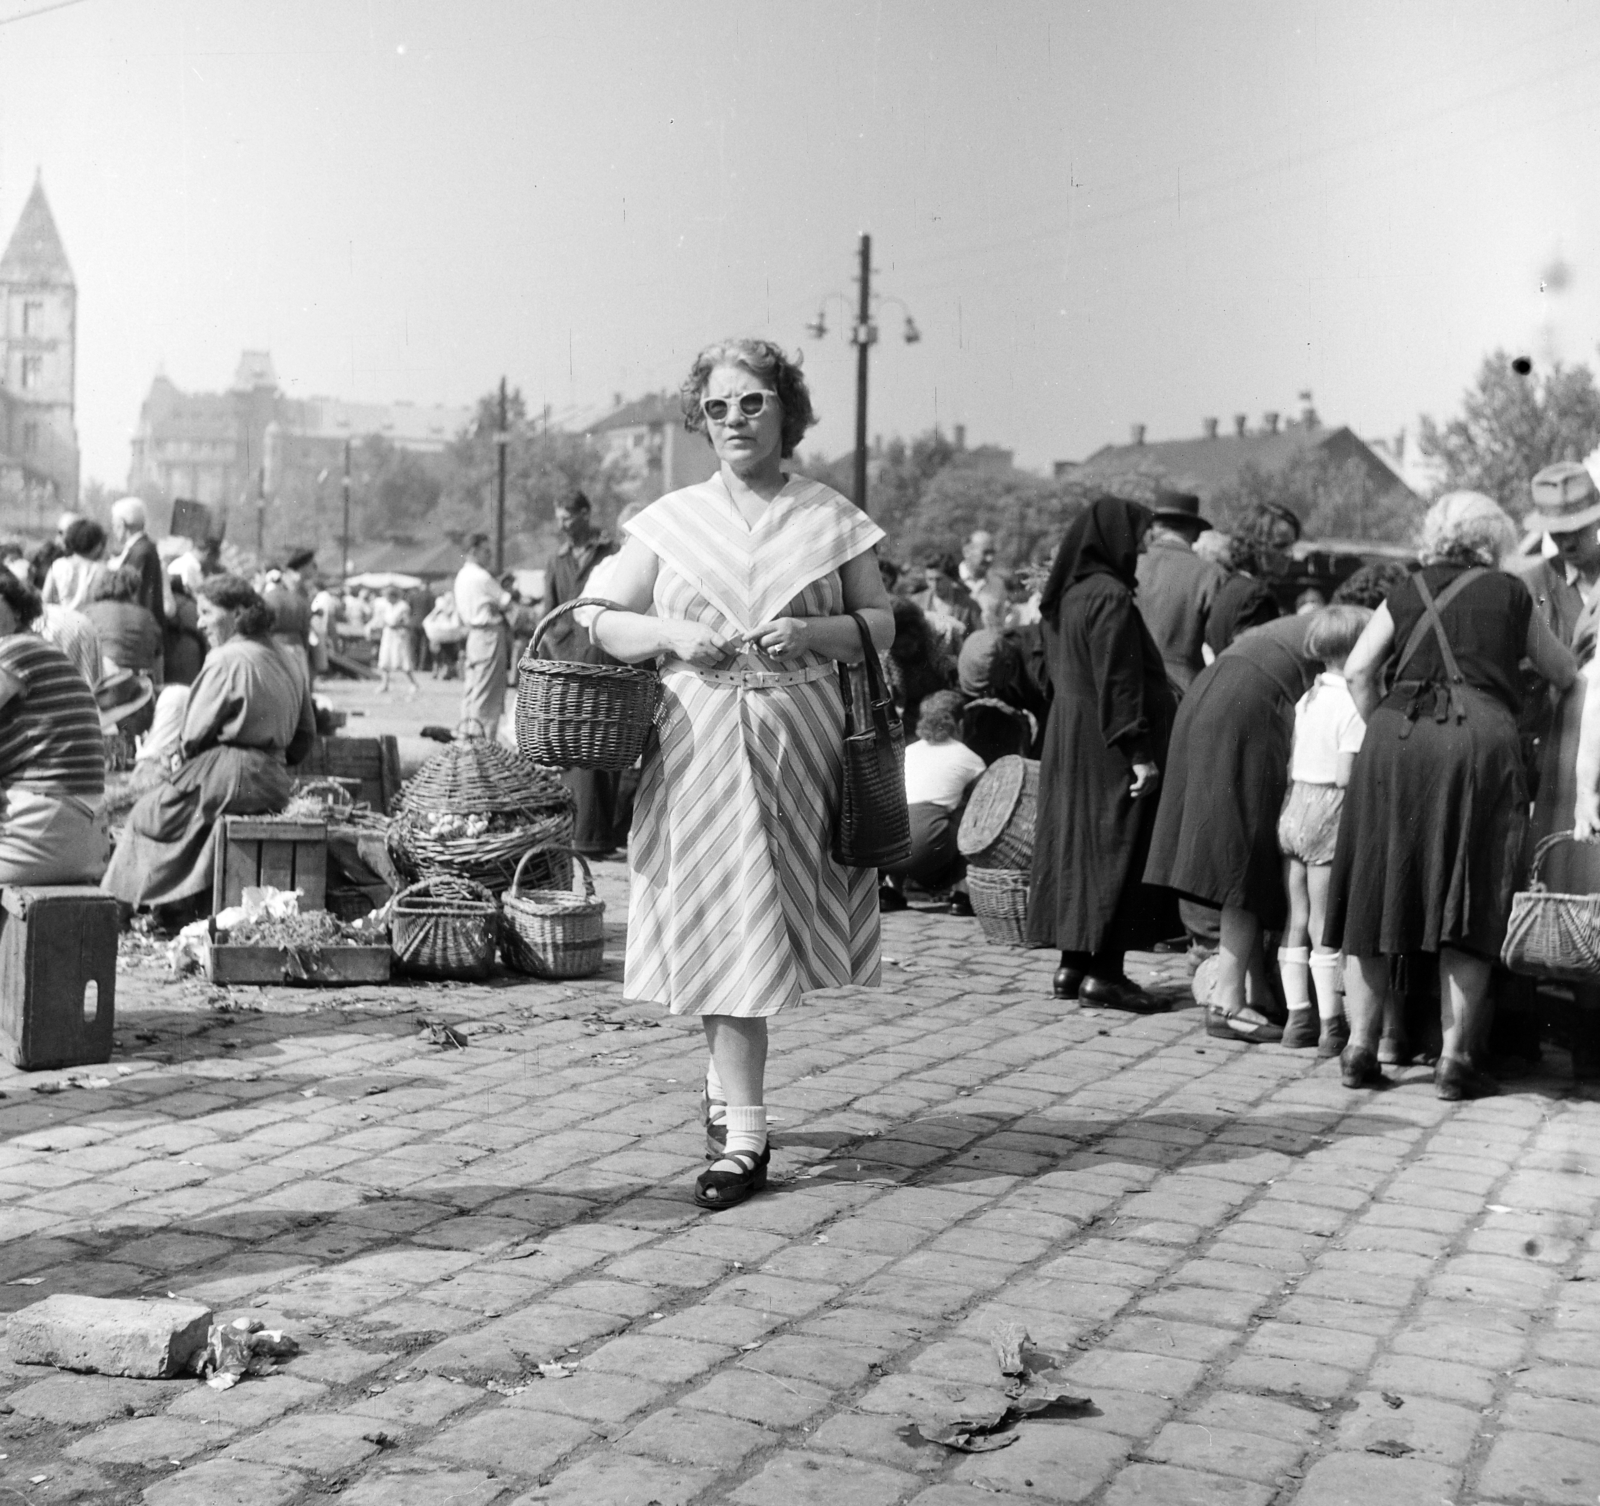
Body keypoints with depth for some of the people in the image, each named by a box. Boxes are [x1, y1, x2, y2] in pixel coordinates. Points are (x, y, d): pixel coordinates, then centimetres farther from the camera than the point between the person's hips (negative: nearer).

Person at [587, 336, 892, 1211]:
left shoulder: (832, 519, 7)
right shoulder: (670, 520, 9)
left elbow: (881, 624, 7)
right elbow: (606, 623, 8)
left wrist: (812, 631, -12)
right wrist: (672, 632, -11)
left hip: (800, 740, 0)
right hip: (699, 739, 0)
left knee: (772, 923, 4)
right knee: (725, 926, -4)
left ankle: (727, 1089, 28)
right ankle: (743, 1133, 4)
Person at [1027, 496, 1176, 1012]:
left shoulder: (1066, 596, 10)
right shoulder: (1109, 596, -17)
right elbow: (1118, 680, -21)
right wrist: (1139, 752, -20)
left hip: (1069, 740, 9)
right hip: (1107, 746, -9)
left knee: (1077, 843, 12)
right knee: (1115, 847, -4)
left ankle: (1073, 963, 15)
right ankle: (1103, 970, -3)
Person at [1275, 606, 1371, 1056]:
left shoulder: (1307, 699, 11)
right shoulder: (1354, 707, -13)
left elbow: (1291, 765, 12)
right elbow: (1348, 774, -18)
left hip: (1293, 810, 7)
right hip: (1329, 815, -7)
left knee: (1296, 921, 11)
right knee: (1324, 925, -2)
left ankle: (1298, 1018, 17)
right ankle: (1331, 1026, 4)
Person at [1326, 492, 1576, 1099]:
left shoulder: (1406, 594, 18)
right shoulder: (1510, 594, 15)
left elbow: (1358, 671, 6)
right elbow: (1562, 673, 23)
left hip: (1395, 739, 2)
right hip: (1480, 740, -2)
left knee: (1373, 898, 9)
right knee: (1468, 906, 3)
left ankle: (1360, 1047, 8)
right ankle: (1456, 1057, 1)